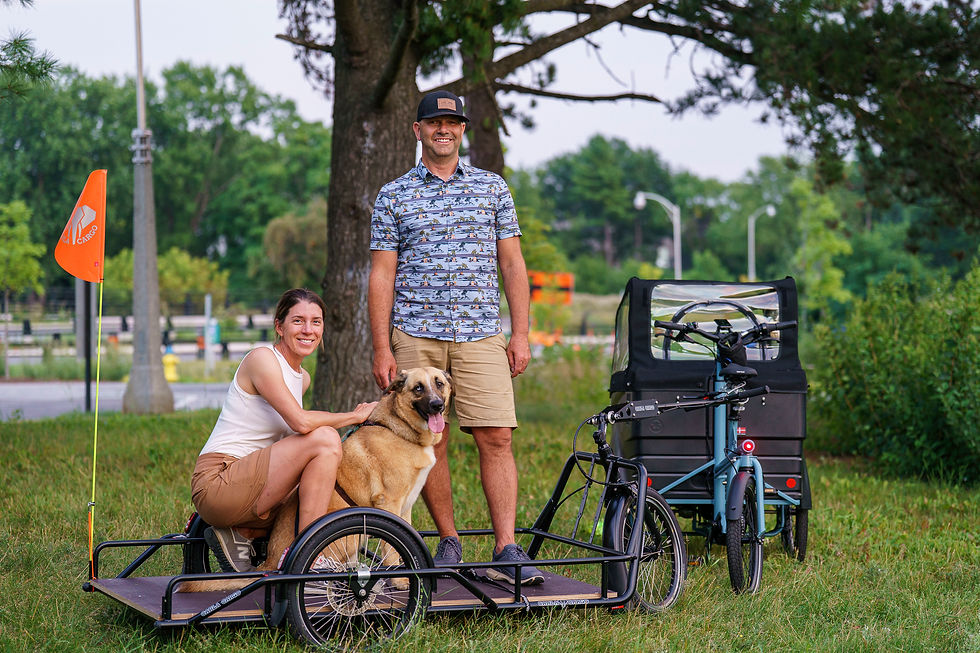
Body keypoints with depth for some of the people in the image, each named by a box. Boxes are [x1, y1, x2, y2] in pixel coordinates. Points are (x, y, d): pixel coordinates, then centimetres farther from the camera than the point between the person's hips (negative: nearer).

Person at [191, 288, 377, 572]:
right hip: (216, 481, -9)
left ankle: (240, 534, 9)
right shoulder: (262, 358, -11)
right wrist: (355, 416, -10)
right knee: (324, 438, -22)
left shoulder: (303, 378, 16)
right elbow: (300, 422, -23)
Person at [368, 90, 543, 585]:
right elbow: (382, 274, 5)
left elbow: (512, 262, 10)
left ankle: (506, 550, -8)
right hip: (414, 335, 0)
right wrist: (381, 348, -3)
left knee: (496, 437, -9)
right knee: (429, 441, 2)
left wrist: (520, 334, 3)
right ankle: (448, 540, 15)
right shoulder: (393, 196, 8)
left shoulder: (493, 187, 11)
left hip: (480, 335, 0)